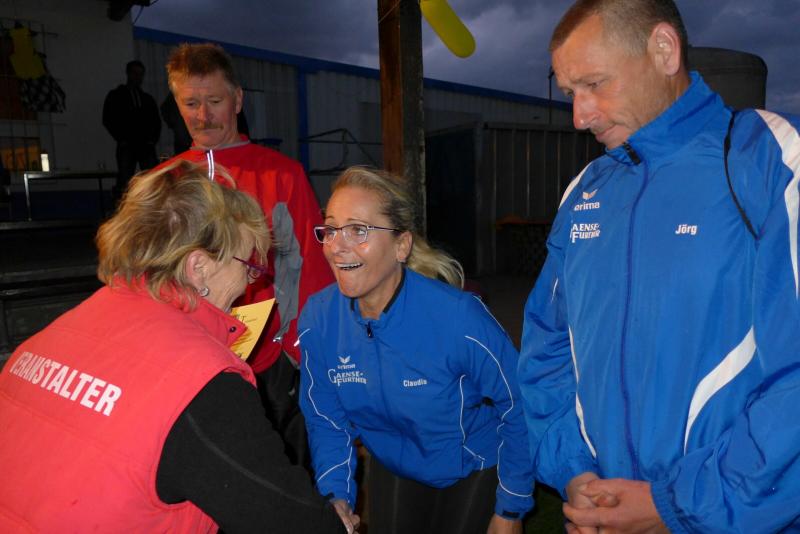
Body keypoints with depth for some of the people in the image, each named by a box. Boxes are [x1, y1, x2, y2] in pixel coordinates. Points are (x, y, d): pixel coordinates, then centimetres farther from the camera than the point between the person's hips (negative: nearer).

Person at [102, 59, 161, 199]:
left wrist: (153, 139, 6)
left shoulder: (148, 99, 21)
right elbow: (108, 120, 5)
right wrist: (121, 139, -4)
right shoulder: (116, 96, 11)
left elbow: (156, 121, 22)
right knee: (124, 181, -8)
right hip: (126, 147, -2)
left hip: (146, 146, 2)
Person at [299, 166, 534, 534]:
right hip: (392, 469, 4)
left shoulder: (459, 319, -33)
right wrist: (336, 496, -17)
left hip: (476, 470, -3)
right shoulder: (317, 320, -21)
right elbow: (326, 421, -6)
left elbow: (517, 409, -19)